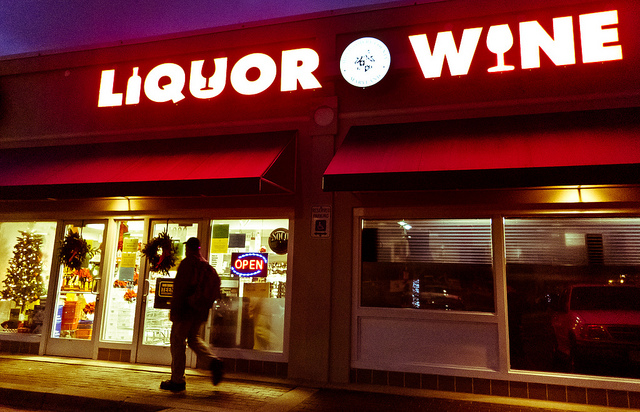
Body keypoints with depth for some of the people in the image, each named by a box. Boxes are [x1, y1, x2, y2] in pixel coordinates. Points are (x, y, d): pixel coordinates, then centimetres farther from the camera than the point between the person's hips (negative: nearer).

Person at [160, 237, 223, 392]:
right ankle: (213, 360, 0)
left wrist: (174, 310, -14)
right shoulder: (207, 265, 11)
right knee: (194, 338, 20)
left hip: (187, 309, -7)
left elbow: (180, 288, -16)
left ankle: (177, 380, 7)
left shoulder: (187, 263, -11)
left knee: (177, 341, 2)